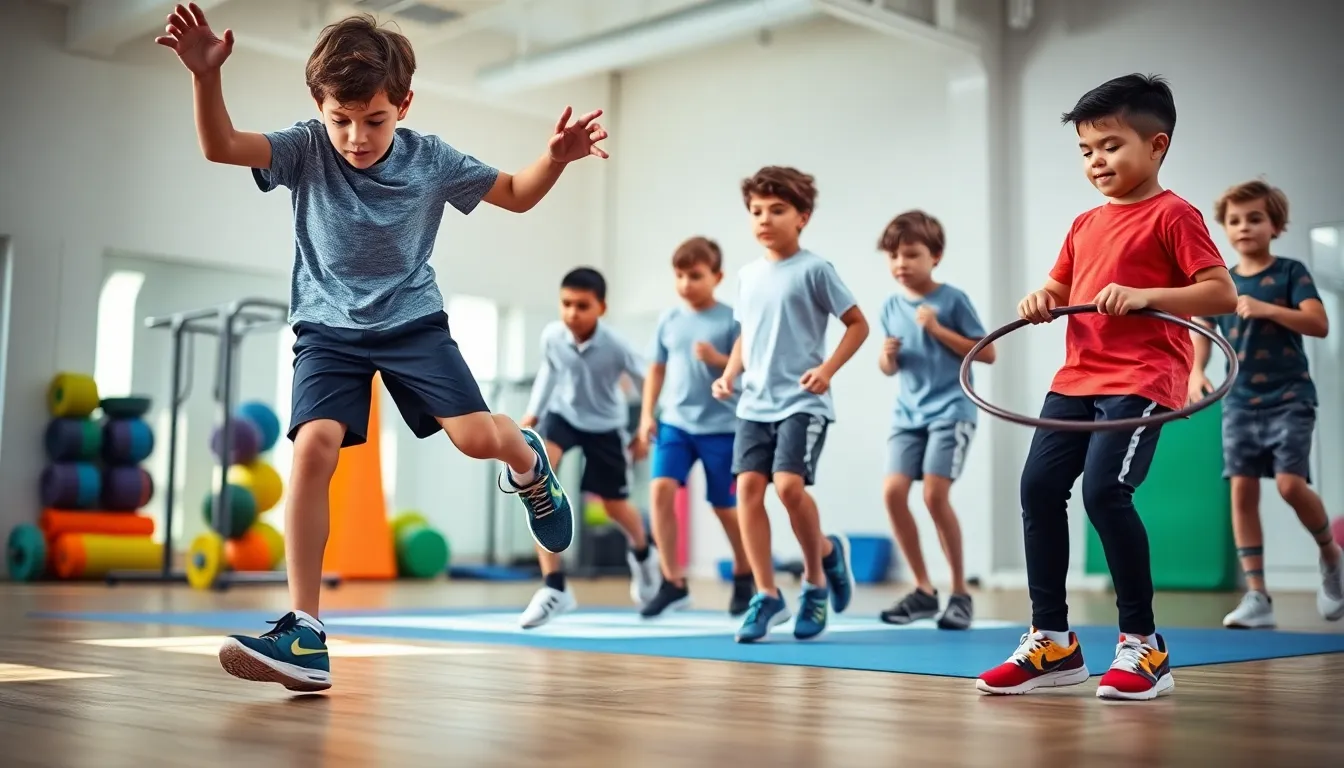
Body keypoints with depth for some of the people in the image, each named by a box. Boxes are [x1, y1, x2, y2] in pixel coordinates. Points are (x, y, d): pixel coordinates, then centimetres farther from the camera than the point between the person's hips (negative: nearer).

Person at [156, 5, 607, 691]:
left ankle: (529, 461, 26)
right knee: (313, 446, -21)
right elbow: (221, 147, -25)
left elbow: (515, 195, 7)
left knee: (476, 437, -16)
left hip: (412, 320, 1)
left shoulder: (431, 158, -7)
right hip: (328, 330, 0)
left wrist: (558, 157, -11)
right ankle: (304, 633, -17)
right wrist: (206, 74, -42)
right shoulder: (307, 148, -9)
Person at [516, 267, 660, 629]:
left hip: (604, 425, -2)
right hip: (562, 414, 2)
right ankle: (554, 586, -22)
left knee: (615, 507, 12)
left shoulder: (615, 346, -28)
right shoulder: (551, 335, -19)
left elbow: (648, 382, -11)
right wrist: (533, 412, 7)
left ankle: (643, 553, 53)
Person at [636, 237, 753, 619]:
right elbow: (657, 369, 13)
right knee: (660, 489, -17)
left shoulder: (731, 319, -6)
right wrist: (647, 413, 7)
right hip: (674, 422, 3)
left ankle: (744, 576, 33)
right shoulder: (669, 320, 6)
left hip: (721, 427, -3)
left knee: (725, 506, 7)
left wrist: (719, 359, -23)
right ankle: (673, 581, -8)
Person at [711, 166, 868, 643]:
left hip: (802, 402, -5)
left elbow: (857, 324, -1)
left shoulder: (814, 269, -5)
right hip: (755, 403, 5)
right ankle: (766, 596, 2)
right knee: (748, 486, -6)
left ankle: (821, 566, 10)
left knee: (789, 484, -18)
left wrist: (828, 369, -13)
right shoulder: (748, 276, 12)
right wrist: (729, 373, 6)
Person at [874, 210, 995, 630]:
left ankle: (961, 592, 3)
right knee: (892, 491, -8)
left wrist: (938, 330, -14)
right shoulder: (891, 306, 8)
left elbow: (987, 353, -6)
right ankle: (923, 589, 7)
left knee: (934, 494, -14)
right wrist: (887, 357, -7)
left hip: (950, 410, -5)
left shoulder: (953, 299, -6)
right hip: (908, 413, 5)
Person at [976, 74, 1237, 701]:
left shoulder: (1172, 215, -3)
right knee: (1038, 487, 0)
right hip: (1077, 378, 8)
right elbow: (1059, 287, 27)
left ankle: (1142, 644, -4)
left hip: (1141, 379, -7)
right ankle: (1052, 642, 10)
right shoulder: (1084, 225, 19)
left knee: (1104, 489, -20)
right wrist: (1040, 300, 3)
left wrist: (1144, 295, -23)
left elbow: (1222, 294, -10)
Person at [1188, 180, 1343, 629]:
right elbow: (1203, 333, 9)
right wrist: (1196, 371, -10)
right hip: (1239, 403, 4)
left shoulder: (1290, 272, -1)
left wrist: (1267, 309, -25)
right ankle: (1257, 596, 2)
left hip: (1288, 399, -4)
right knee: (1242, 490, -3)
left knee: (1290, 483, -15)